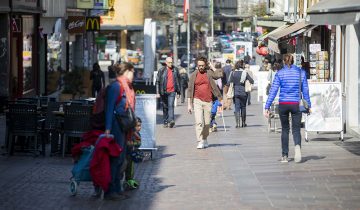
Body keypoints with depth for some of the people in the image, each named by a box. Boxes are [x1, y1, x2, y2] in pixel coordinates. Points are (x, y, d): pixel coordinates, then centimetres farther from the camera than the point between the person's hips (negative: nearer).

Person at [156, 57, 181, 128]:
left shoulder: (175, 70, 7)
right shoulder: (161, 70, 1)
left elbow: (178, 81, 16)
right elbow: (158, 82, 1)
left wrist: (178, 91, 14)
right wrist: (158, 92, -5)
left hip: (172, 91, 0)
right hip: (164, 92, 0)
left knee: (171, 105, -15)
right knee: (165, 107, 8)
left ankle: (171, 120, -25)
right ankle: (165, 122, 17)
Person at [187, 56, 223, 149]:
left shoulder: (209, 73, 4)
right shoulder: (194, 75, 3)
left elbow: (219, 74, -14)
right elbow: (190, 90, 6)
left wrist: (211, 66, -1)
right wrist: (189, 104, 2)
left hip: (208, 101, 1)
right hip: (197, 101, -1)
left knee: (207, 123, 8)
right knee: (199, 122, -12)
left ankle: (205, 139, 26)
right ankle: (200, 142, -13)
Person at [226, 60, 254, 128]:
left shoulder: (233, 73, -2)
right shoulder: (245, 73, -4)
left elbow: (229, 83, -7)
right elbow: (252, 81, -4)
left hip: (235, 92, 0)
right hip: (243, 92, 0)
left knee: (237, 108, 2)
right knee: (243, 107, 14)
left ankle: (237, 123, -8)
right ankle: (243, 123, 19)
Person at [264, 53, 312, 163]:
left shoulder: (280, 73, -2)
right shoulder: (301, 72, 2)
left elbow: (273, 90, -5)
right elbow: (305, 90, 5)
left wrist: (267, 107, -4)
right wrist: (309, 105, 14)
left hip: (283, 105, 0)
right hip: (296, 104, 0)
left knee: (285, 130, 14)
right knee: (296, 129, 5)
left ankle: (284, 156, 14)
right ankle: (297, 145, -27)